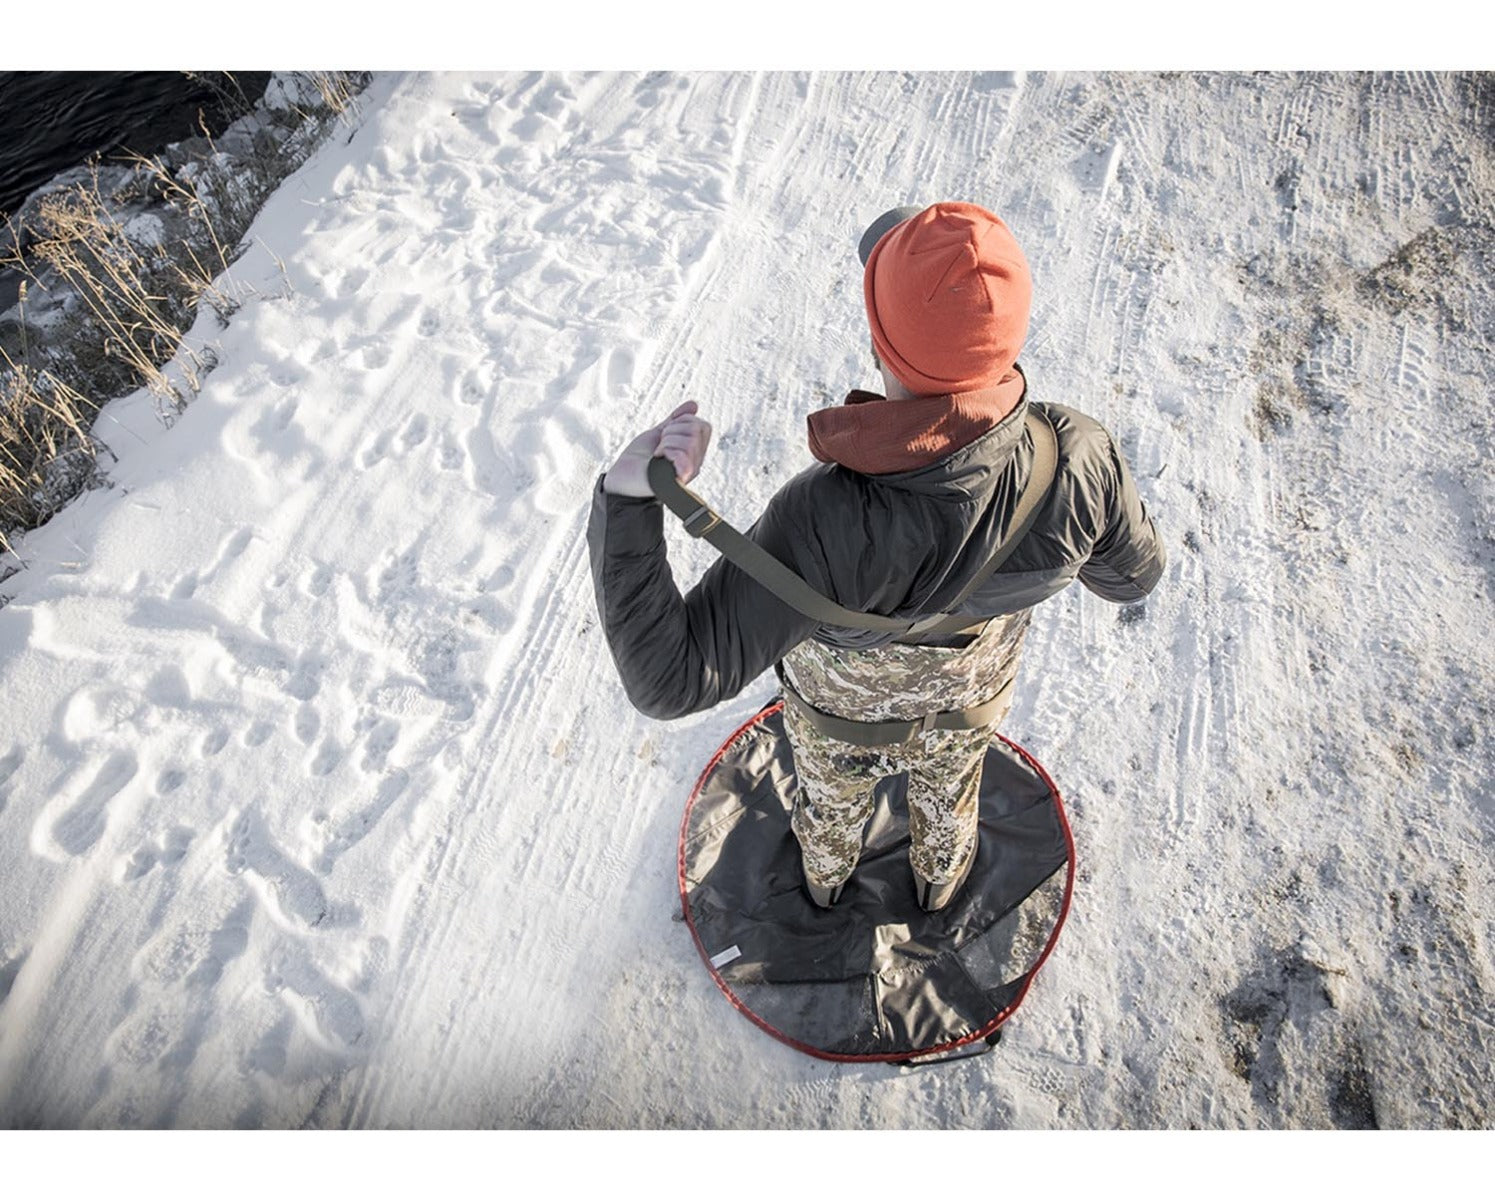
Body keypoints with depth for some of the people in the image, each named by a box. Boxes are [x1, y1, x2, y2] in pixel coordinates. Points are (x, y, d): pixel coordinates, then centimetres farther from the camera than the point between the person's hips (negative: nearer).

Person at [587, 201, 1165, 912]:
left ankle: (825, 877, 71)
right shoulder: (1078, 460, -37)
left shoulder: (823, 524, -50)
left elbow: (672, 682, -47)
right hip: (970, 699, 3)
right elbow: (1133, 575, -14)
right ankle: (940, 879, 72)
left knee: (832, 799, 36)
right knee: (948, 792, 39)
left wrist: (627, 503, -53)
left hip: (842, 712, -2)